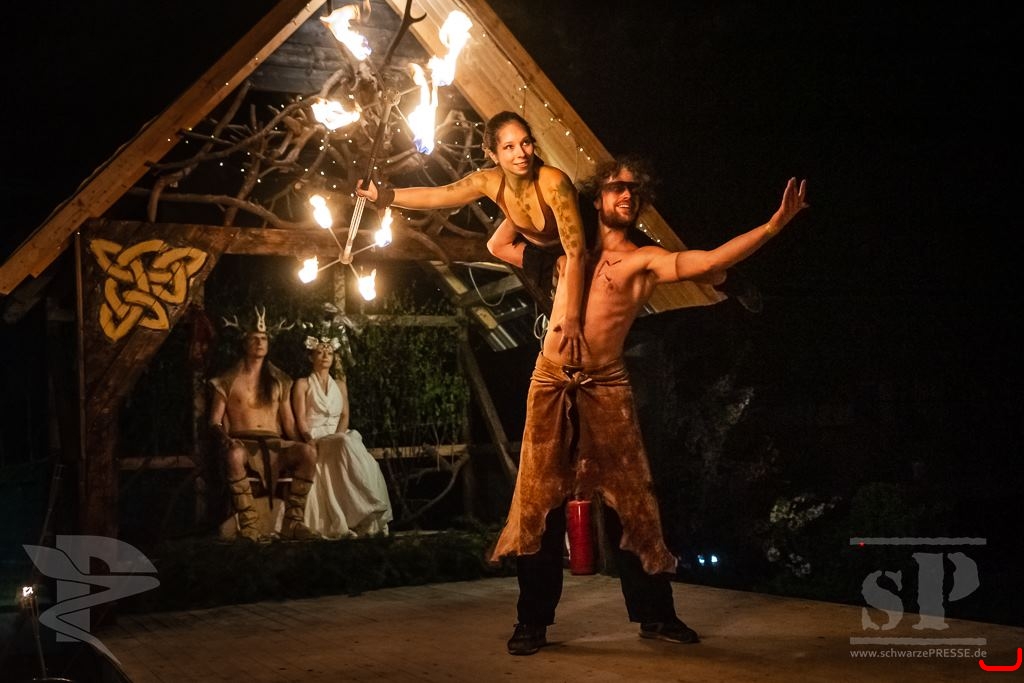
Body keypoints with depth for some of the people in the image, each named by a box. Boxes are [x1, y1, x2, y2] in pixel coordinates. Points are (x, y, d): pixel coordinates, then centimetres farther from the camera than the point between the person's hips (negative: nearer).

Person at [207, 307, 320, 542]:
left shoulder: (279, 381, 19)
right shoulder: (227, 382, 11)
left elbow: (289, 423, 17)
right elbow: (215, 421, 6)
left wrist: (298, 447, -3)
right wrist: (223, 438, -17)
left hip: (274, 445, 3)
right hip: (242, 443, -3)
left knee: (308, 452, -30)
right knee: (235, 454, -41)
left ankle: (293, 522, -25)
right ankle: (249, 526, -38)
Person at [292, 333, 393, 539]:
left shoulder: (340, 384, 21)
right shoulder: (303, 384, 8)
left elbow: (345, 416, 11)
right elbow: (300, 419, -2)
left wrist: (339, 435, -10)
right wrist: (310, 440, -20)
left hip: (338, 438, 4)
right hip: (315, 440, -4)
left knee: (347, 442, -33)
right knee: (347, 445, -35)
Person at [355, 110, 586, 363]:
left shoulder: (553, 183, -47)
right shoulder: (489, 182, -31)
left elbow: (575, 253, -45)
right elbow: (434, 196, -17)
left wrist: (572, 318, -44)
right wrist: (383, 195, -25)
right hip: (532, 236, 5)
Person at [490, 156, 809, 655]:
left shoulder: (646, 260, 3)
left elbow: (713, 261, -13)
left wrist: (776, 223, -23)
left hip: (606, 389, -2)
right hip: (551, 384, 2)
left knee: (629, 501, 1)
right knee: (540, 500, 1)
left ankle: (654, 614, 13)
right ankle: (533, 620, 7)